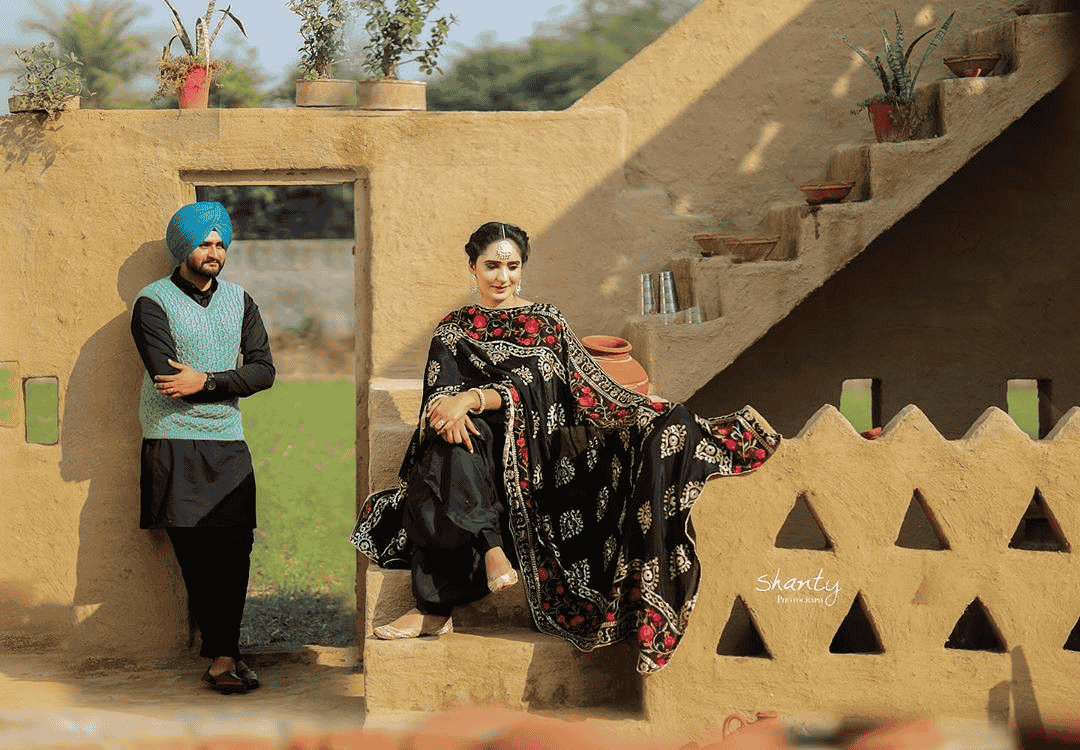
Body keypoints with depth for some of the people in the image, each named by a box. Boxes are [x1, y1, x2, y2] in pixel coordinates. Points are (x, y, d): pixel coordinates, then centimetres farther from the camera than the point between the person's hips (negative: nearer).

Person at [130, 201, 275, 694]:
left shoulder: (239, 300, 13)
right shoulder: (153, 303, -2)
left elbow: (263, 371, 1)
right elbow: (168, 378, -14)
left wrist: (205, 381, -12)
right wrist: (227, 384, -6)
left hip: (229, 442, 4)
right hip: (175, 444, -4)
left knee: (234, 550, -4)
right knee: (196, 555, -7)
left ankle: (221, 654, 2)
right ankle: (224, 656, -4)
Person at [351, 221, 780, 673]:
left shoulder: (545, 321, 13)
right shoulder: (454, 331, 17)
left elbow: (536, 390, -4)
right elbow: (440, 393, 0)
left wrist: (474, 398, -22)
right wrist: (453, 411, -26)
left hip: (541, 455, 1)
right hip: (483, 456, -1)